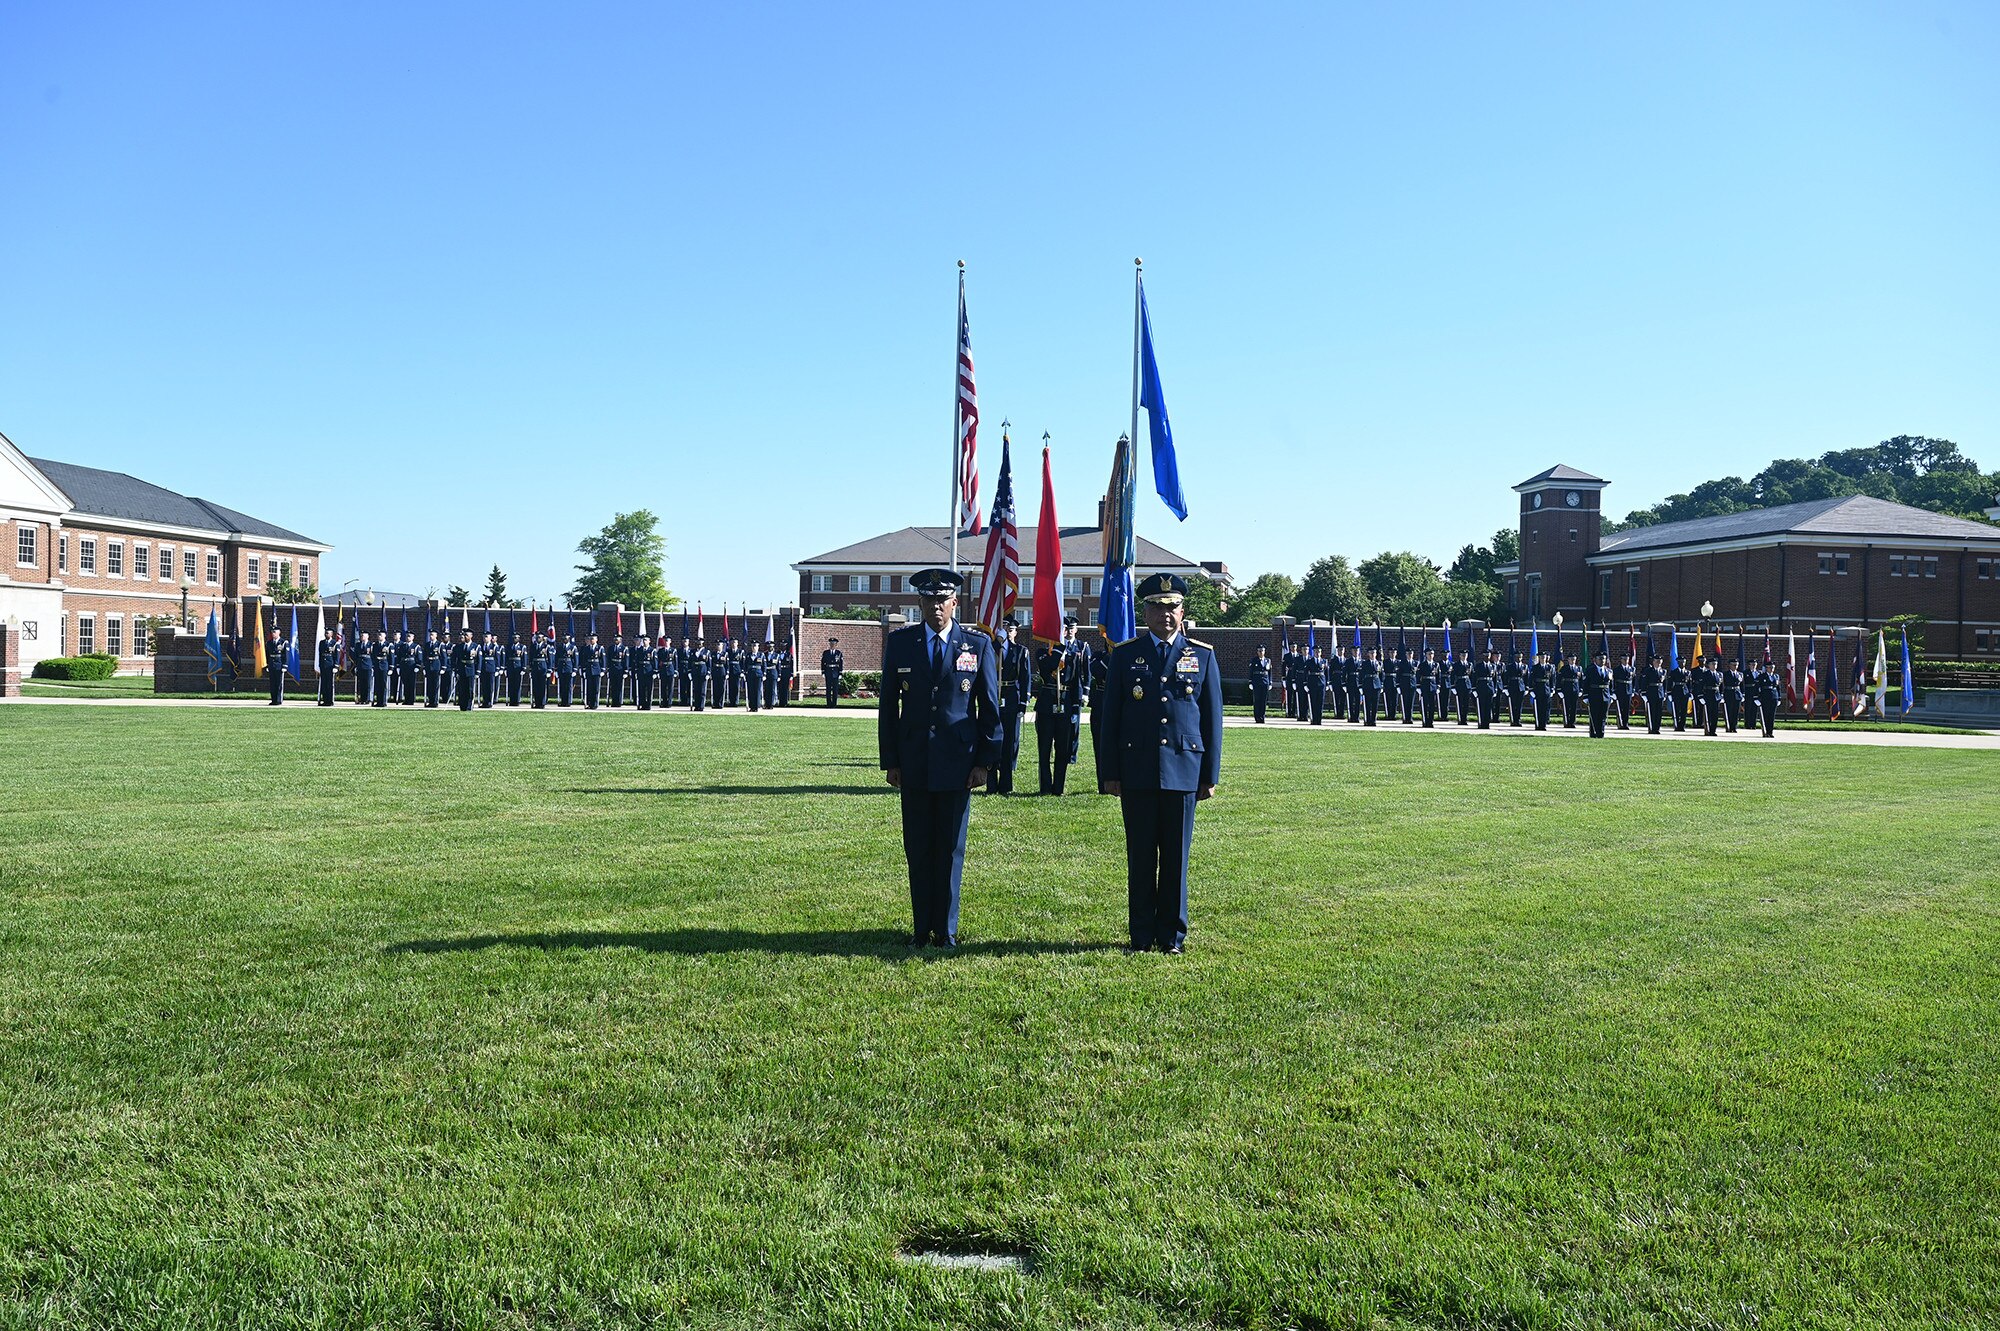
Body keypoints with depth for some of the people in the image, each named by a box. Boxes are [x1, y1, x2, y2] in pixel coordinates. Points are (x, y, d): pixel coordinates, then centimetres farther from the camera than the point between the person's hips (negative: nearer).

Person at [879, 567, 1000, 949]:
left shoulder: (978, 644, 2)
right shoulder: (900, 642, 5)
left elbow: (990, 707, 4)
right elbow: (888, 706, 7)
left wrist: (985, 761, -2)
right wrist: (890, 761, 3)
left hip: (958, 764, -1)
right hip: (913, 764, 1)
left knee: (951, 850, 4)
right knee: (918, 850, 7)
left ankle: (945, 931, 14)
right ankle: (921, 929, 17)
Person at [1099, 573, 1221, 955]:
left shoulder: (1202, 656, 6)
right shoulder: (1125, 655, 5)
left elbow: (1212, 719, 7)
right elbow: (1111, 717, 6)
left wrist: (1211, 775, 2)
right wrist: (1110, 773, 1)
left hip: (1183, 772, 0)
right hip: (1137, 773, 0)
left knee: (1176, 856, 5)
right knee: (1140, 856, 5)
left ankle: (1172, 934, 16)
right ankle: (1140, 934, 14)